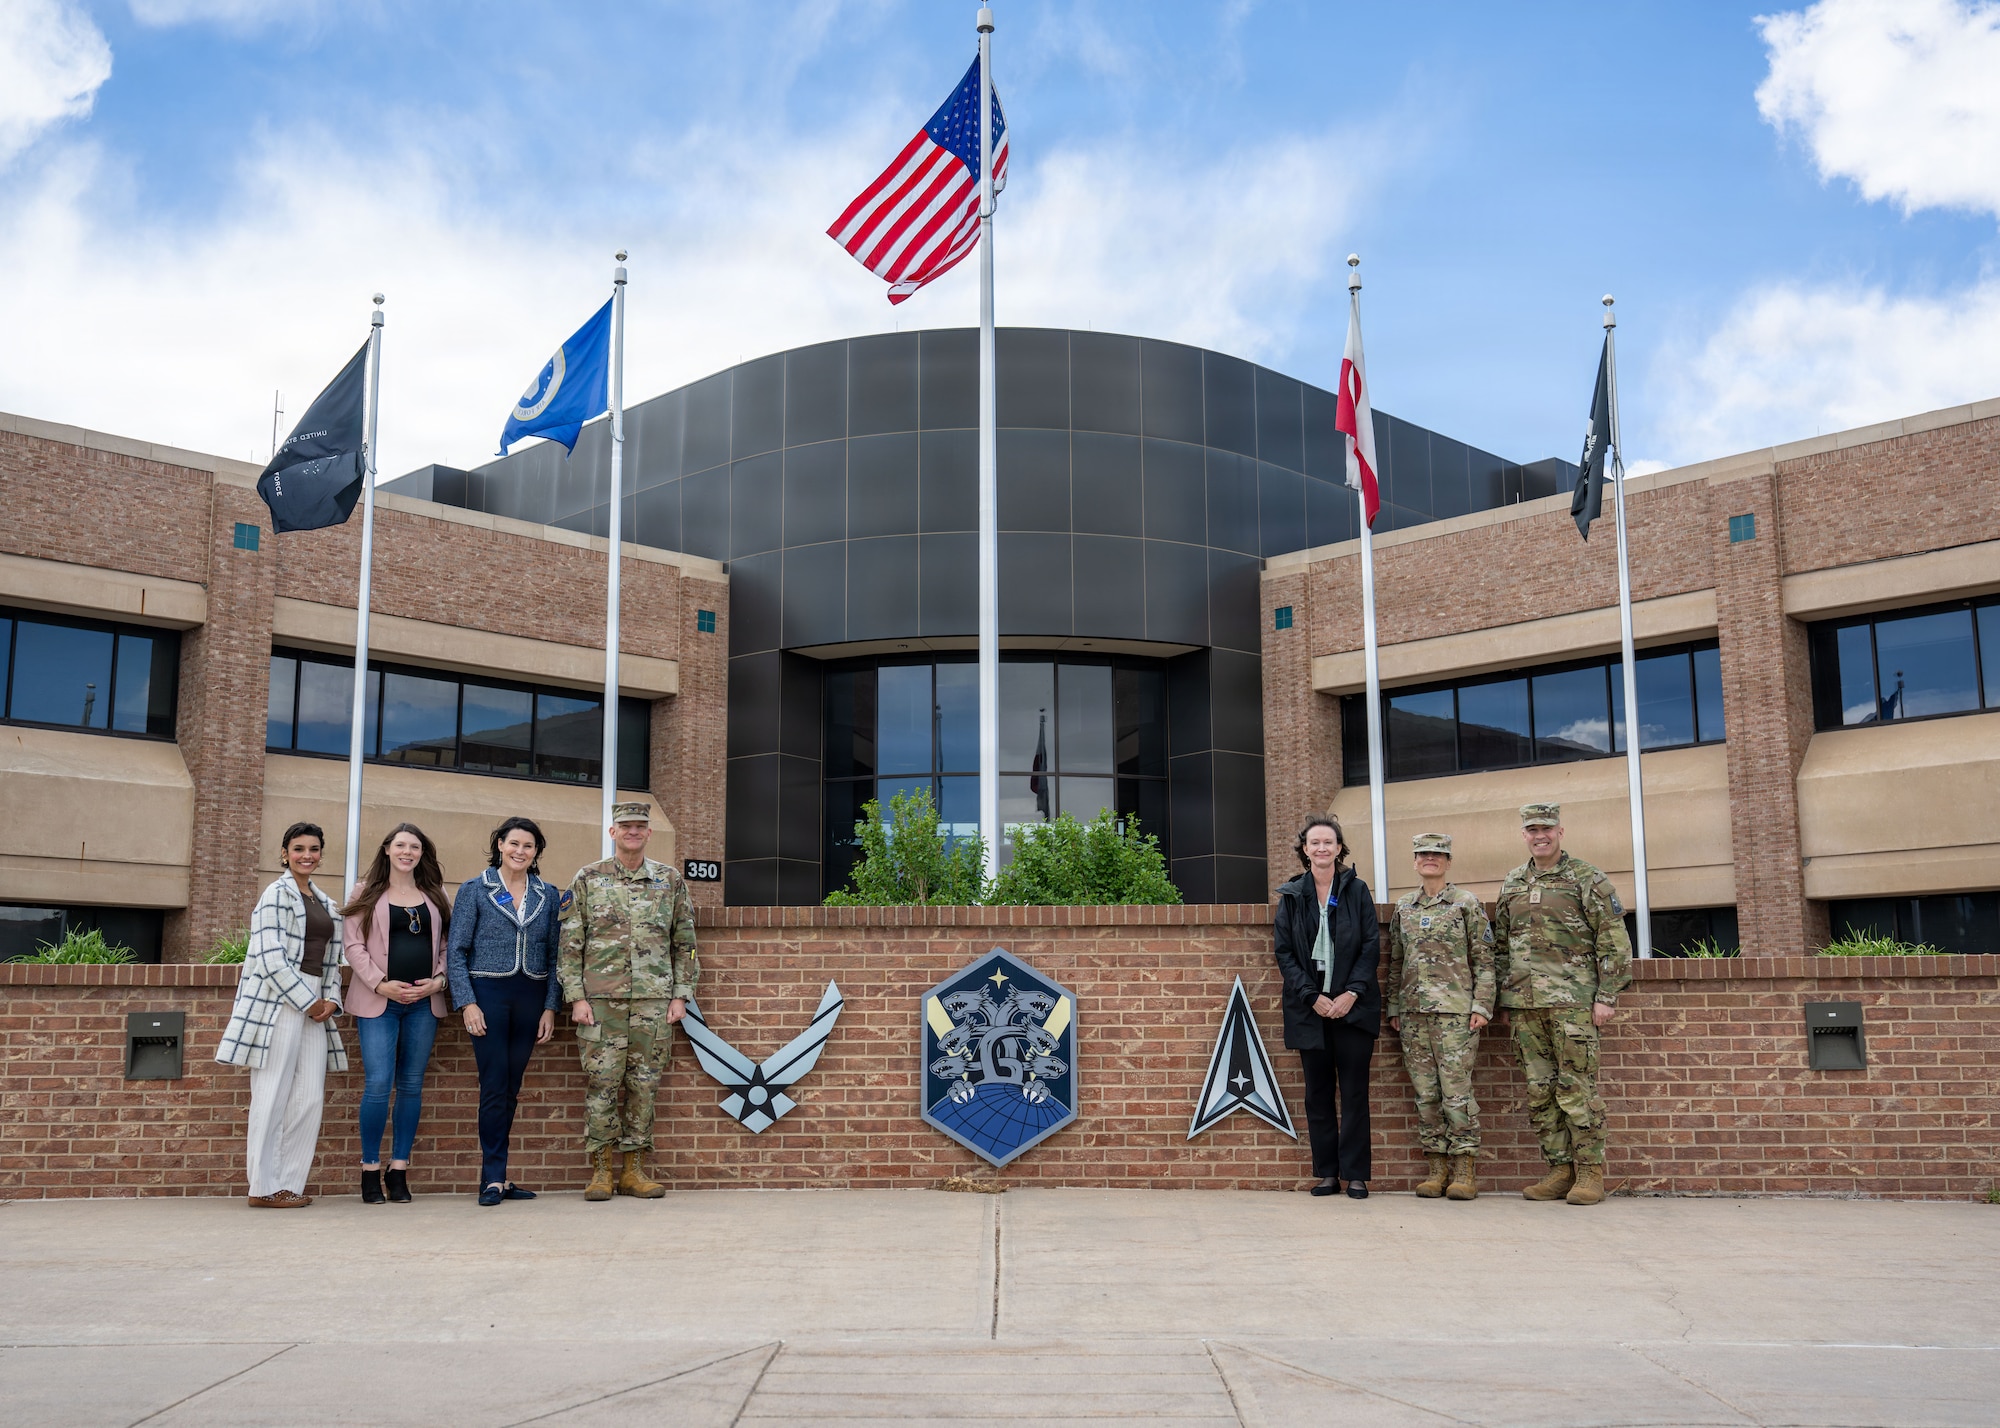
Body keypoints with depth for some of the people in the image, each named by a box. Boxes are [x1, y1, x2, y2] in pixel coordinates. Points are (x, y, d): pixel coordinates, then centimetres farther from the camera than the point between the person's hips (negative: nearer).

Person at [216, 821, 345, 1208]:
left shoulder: (324, 903, 19)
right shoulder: (278, 894, -4)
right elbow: (272, 958, -12)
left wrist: (331, 1000, 4)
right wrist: (309, 1001, -11)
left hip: (313, 1005, 7)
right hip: (279, 1002, -7)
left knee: (310, 1098, 3)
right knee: (273, 1096, -5)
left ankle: (289, 1183, 10)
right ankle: (264, 1188, 1)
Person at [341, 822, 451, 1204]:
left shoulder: (434, 895, 12)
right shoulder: (369, 894, 5)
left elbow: (446, 944, 12)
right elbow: (353, 944, -1)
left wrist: (438, 981, -4)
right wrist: (381, 984, -11)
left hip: (424, 1002, 3)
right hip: (378, 1001, -3)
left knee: (412, 1086, 5)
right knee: (378, 1084, -10)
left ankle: (399, 1170, 13)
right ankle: (370, 1170, 3)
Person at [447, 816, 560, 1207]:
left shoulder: (547, 895, 10)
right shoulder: (475, 890, 1)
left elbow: (553, 955, 11)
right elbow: (456, 951, -2)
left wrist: (550, 1007, 4)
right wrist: (467, 1003, -10)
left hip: (530, 998, 3)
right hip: (489, 994, -3)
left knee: (512, 1087, 6)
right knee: (494, 1086, -6)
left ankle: (495, 1176, 13)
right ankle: (494, 1177, -1)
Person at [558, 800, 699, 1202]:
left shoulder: (671, 881, 9)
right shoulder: (587, 880, 5)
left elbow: (684, 943, 11)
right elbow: (570, 944, 3)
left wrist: (681, 995, 3)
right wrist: (576, 997, -4)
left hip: (654, 1000, 2)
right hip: (602, 999, -1)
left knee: (644, 1085, 4)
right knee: (602, 1083, -1)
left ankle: (634, 1171, 12)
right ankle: (601, 1171, 7)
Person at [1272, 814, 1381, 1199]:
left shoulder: (1357, 891, 4)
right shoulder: (1291, 896, 6)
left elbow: (1371, 946, 0)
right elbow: (1285, 953, 3)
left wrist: (1351, 993, -11)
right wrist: (1313, 997, -8)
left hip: (1353, 1005, -1)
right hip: (1309, 1007, 1)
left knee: (1354, 1091, -1)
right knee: (1318, 1093, 6)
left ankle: (1356, 1175, 5)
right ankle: (1327, 1173, 13)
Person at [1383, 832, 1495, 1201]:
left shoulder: (1466, 903, 2)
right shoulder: (1403, 907, 13)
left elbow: (1483, 960, 1)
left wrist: (1481, 1005, -7)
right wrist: (1393, 1007, 12)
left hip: (1455, 1008, -4)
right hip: (1413, 1010, 4)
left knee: (1456, 1090, -7)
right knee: (1425, 1092, 5)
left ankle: (1465, 1170, 0)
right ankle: (1436, 1167, 11)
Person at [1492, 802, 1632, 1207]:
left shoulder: (1587, 879, 0)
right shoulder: (1512, 884, 16)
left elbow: (1614, 941, -3)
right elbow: (1501, 946, 21)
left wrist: (1606, 996, -8)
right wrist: (1504, 998, 16)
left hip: (1571, 999, -5)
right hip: (1524, 1002, 5)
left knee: (1576, 1086, -5)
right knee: (1539, 1090, 6)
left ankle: (1590, 1172, 2)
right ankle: (1560, 1169, 13)